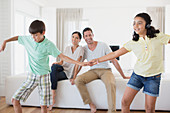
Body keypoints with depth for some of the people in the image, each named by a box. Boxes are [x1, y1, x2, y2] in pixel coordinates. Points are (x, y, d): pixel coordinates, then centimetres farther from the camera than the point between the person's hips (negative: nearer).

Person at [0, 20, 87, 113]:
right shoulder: (28, 39, -1)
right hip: (31, 76, 4)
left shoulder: (49, 45, -12)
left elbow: (62, 57, -15)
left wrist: (78, 63, -23)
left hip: (43, 76, -3)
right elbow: (17, 38, 21)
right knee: (15, 100, -3)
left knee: (44, 105, -1)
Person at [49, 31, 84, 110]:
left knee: (52, 75, -26)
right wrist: (57, 63, -13)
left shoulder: (80, 49, -3)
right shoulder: (67, 48, 15)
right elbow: (62, 61, 11)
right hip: (63, 68, 4)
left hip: (70, 72, -4)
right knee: (54, 66, -31)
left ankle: (53, 98, -13)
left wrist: (74, 78, -16)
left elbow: (77, 64, -10)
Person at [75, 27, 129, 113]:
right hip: (93, 71, 3)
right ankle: (91, 104, -14)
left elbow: (114, 61, -5)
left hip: (105, 70, -3)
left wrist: (123, 76, -5)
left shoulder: (103, 45, -6)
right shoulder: (84, 49, 4)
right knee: (78, 80, -24)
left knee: (111, 84, -37)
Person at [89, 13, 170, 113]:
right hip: (137, 75, 2)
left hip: (153, 78, -2)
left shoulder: (159, 37, -8)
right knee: (125, 102, -2)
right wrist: (98, 60, 2)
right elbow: (115, 54, 0)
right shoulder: (133, 43, -3)